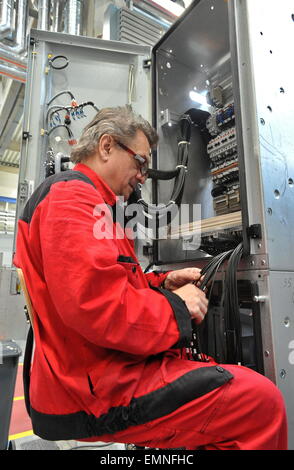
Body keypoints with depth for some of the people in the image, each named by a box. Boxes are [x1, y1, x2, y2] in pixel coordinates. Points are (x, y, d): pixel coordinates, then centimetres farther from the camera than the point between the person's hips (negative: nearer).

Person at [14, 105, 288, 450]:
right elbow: (94, 302, -29)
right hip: (97, 393, -11)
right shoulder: (71, 195, -15)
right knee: (261, 400, -13)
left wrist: (162, 283, 7)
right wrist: (176, 307, -14)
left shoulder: (81, 197, 20)